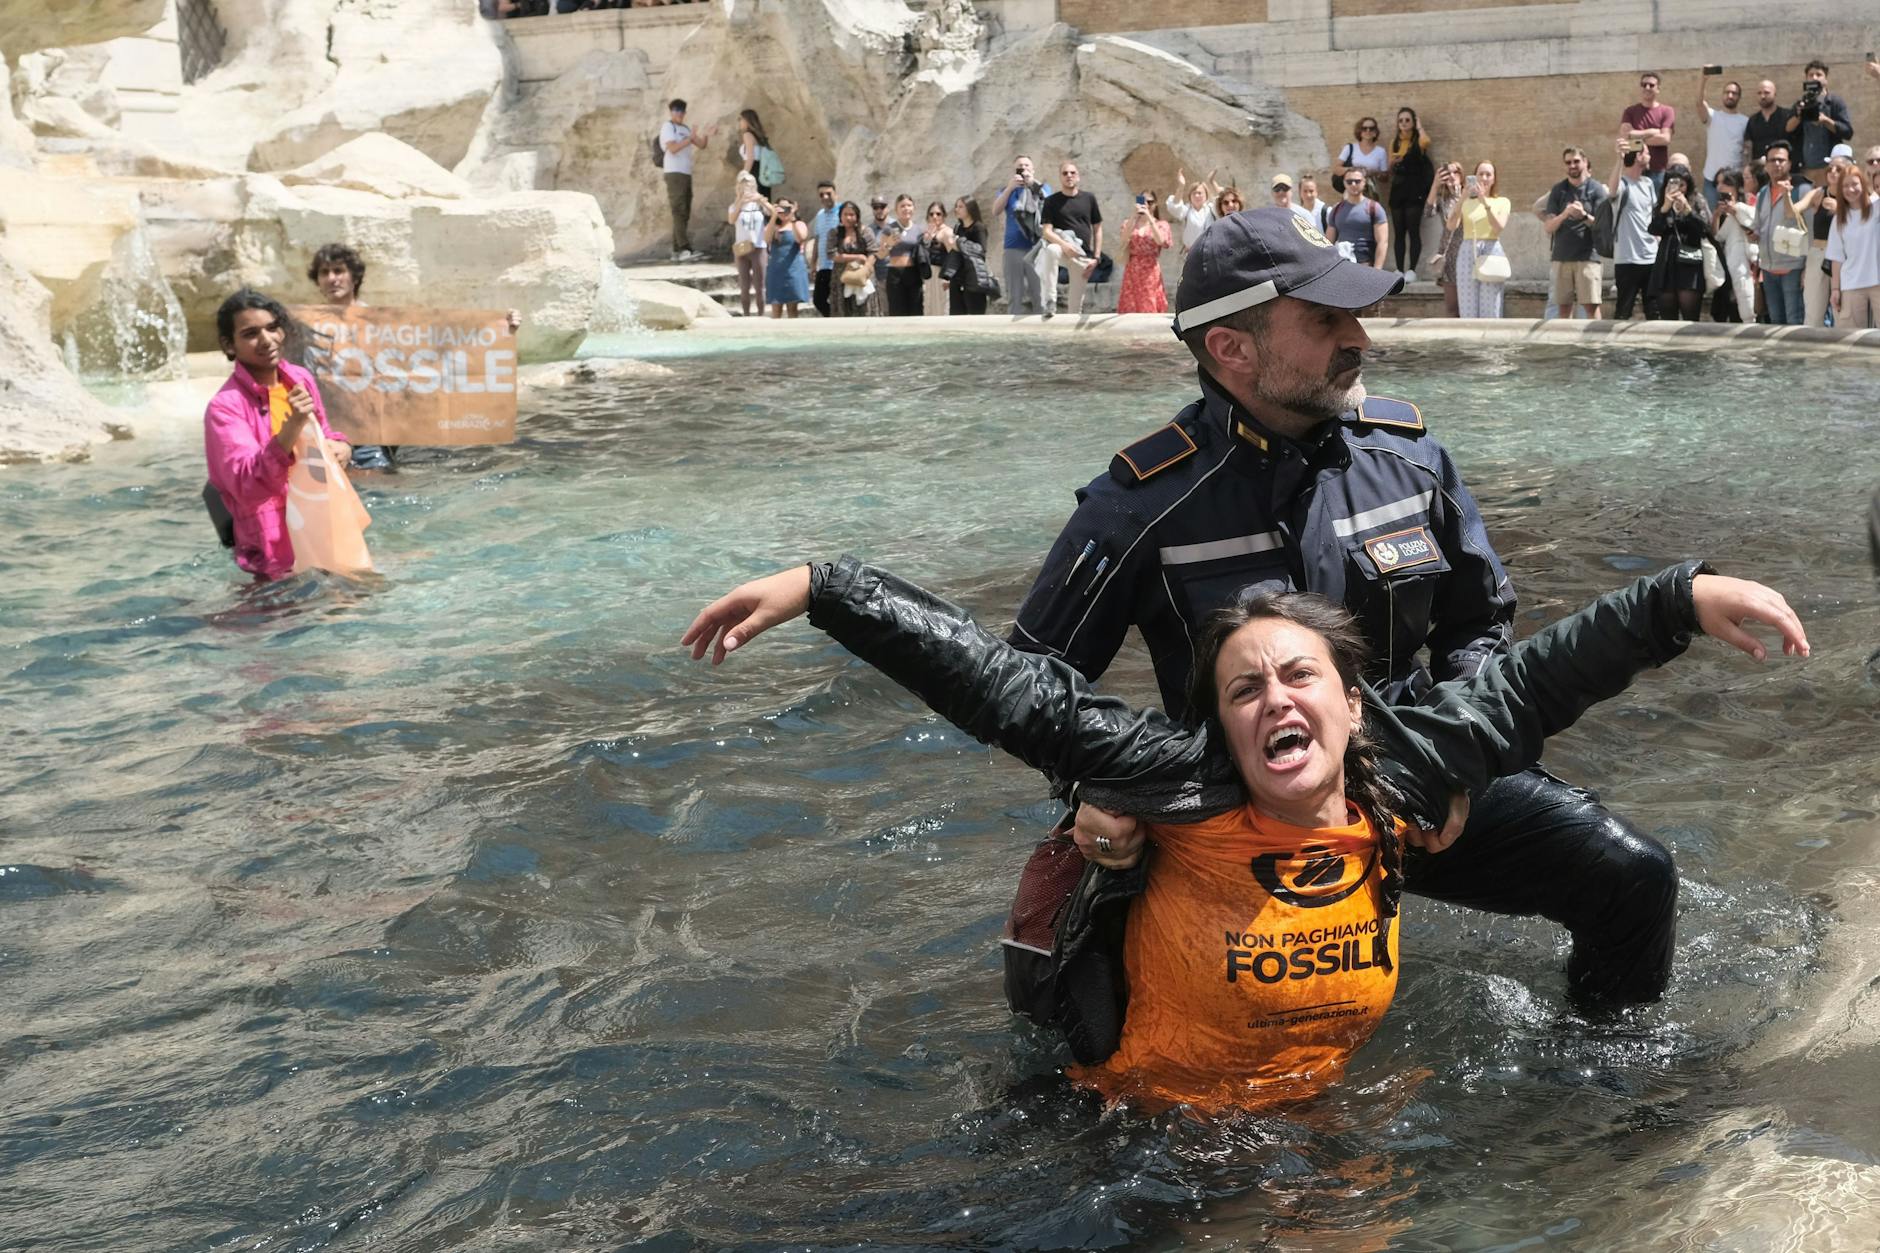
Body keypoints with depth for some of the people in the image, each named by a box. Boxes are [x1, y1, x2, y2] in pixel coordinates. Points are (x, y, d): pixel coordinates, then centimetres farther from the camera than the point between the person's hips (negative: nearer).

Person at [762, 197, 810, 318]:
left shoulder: (799, 225, 5)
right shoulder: (772, 226, 11)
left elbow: (800, 238, -16)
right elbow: (767, 239, -11)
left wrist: (792, 218, -20)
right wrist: (773, 217, -16)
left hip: (793, 271, -2)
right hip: (776, 272, 2)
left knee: (792, 308, 0)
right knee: (776, 309, 0)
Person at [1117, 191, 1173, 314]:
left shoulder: (1161, 225, 8)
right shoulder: (1131, 223, 11)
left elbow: (1160, 240, -14)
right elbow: (1124, 242, -8)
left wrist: (1149, 217, -14)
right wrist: (1134, 217, -12)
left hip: (1151, 272, -2)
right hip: (1132, 271, 2)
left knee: (1150, 309, -6)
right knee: (1129, 310, -2)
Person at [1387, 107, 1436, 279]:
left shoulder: (1418, 140, -2)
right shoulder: (1394, 141, 12)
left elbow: (1426, 141, -28)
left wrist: (1419, 127, -9)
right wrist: (1393, 161, -5)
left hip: (1414, 189, -5)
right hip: (1398, 188, 5)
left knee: (1413, 230, -9)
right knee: (1399, 231, 1)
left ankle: (1412, 270, -9)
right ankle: (1399, 270, 1)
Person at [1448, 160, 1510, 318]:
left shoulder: (1502, 202, 13)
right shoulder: (1466, 202, 14)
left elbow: (1499, 227, -5)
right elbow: (1452, 224, -3)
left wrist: (1485, 202, -14)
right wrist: (1463, 198, -12)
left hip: (1491, 253, -1)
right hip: (1467, 253, 1)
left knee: (1490, 312, -6)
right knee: (1468, 311, -3)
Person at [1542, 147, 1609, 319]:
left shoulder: (1596, 189, 3)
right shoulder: (1558, 190, 10)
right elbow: (1549, 227, 4)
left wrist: (1584, 216, -20)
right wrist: (1565, 214, -15)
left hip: (1588, 256, -3)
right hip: (1562, 256, 3)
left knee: (1591, 305, -9)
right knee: (1564, 306, 3)